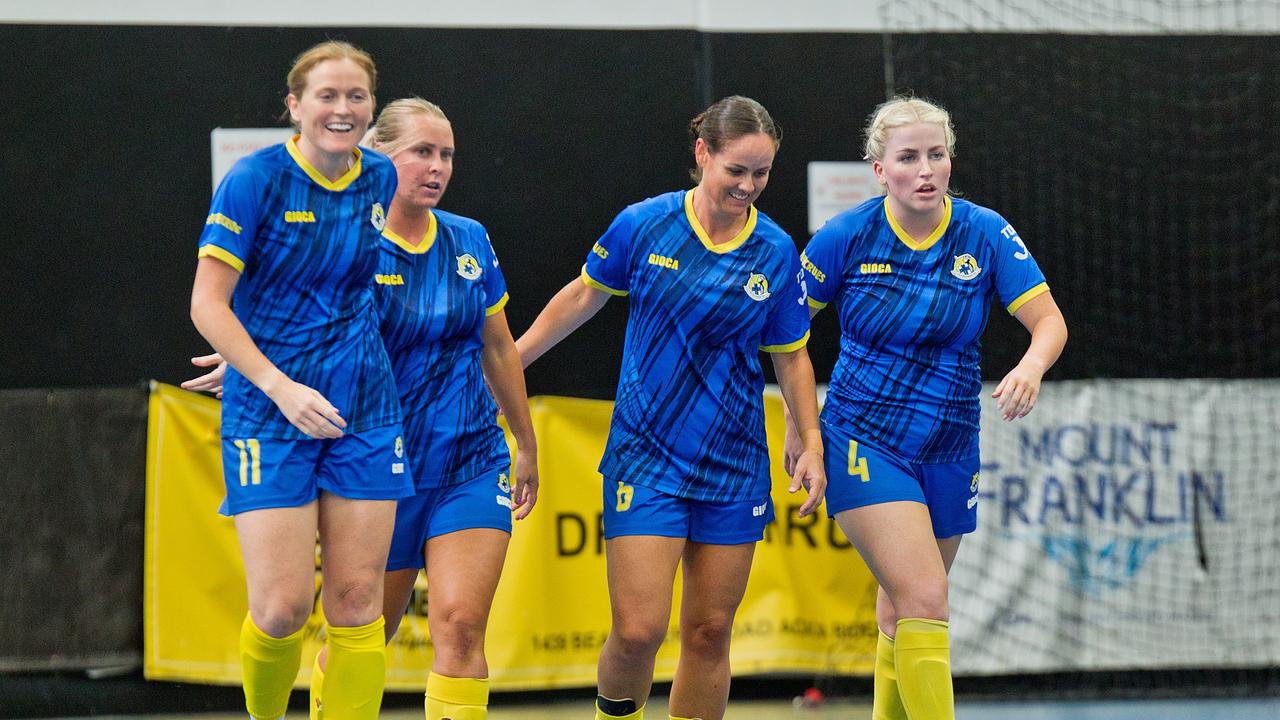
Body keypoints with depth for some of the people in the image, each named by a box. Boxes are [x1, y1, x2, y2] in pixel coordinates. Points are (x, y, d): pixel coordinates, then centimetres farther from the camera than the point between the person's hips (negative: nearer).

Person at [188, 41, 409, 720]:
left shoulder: (380, 180, 5)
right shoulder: (256, 180, -11)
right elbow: (207, 305, -12)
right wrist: (281, 387, -20)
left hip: (364, 411, 4)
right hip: (268, 411, -4)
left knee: (356, 603, 0)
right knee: (281, 607, -8)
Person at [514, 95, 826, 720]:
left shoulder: (777, 252, -1)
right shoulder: (644, 224, -5)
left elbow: (791, 356, 11)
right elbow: (583, 296, 11)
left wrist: (812, 445, 4)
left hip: (734, 466, 2)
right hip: (645, 456, -2)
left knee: (709, 633, 4)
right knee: (637, 631, -11)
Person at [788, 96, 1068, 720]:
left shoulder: (985, 234, -5)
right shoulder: (848, 236, -10)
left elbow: (1048, 322, -7)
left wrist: (1031, 366, -29)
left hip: (949, 454, 4)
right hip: (864, 446, -4)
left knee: (902, 612, 15)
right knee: (925, 602, -19)